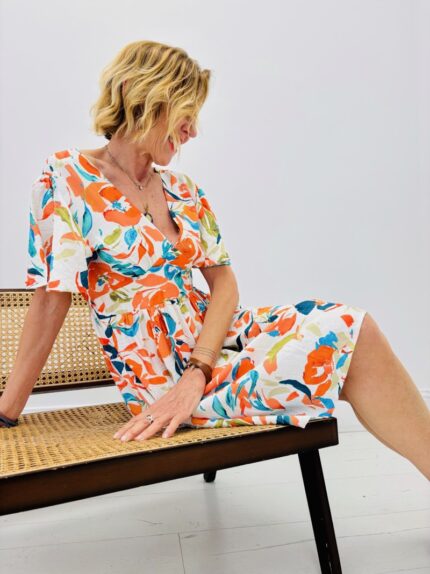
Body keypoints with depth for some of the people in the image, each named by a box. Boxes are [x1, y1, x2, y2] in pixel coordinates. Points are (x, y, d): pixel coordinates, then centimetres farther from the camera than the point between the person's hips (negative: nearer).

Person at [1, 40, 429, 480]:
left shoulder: (185, 191, 8)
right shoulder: (66, 175, -8)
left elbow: (223, 280, 2)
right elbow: (51, 298, -9)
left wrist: (198, 370, -14)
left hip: (218, 336, 5)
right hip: (164, 374, -5)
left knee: (349, 322, -18)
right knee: (348, 335, -20)